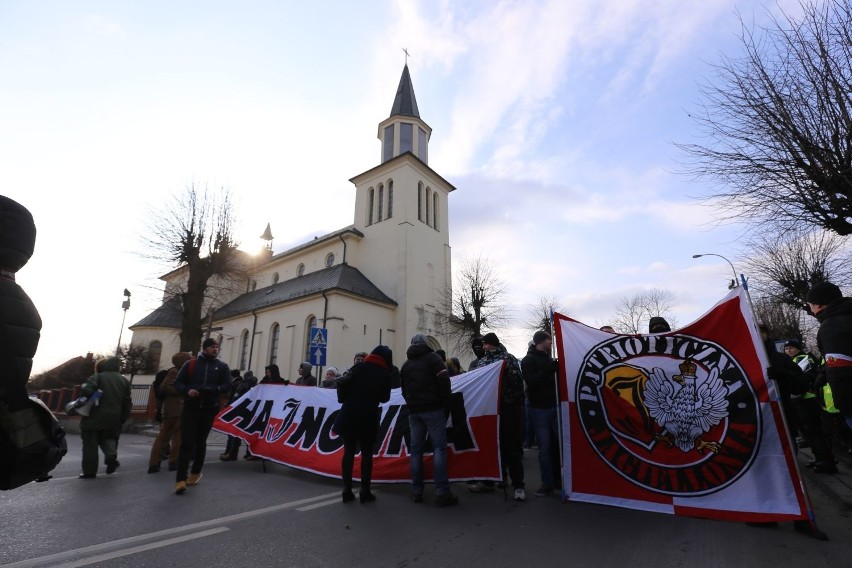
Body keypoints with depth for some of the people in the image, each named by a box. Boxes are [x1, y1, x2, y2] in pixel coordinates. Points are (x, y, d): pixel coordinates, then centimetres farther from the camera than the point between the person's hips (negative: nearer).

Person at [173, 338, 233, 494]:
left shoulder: (222, 367, 5)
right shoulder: (190, 364, 3)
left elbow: (227, 385, -2)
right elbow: (178, 383, 3)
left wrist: (213, 390, -21)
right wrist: (187, 390, -17)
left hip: (209, 410, 1)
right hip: (190, 409, -1)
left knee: (200, 442, 14)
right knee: (186, 443, -7)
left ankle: (196, 472, 31)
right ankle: (180, 479, -4)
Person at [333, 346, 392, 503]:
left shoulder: (359, 366, -2)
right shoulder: (385, 374, -2)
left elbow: (345, 384, -9)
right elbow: (385, 397, 7)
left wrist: (343, 399, 7)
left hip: (349, 415, 1)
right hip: (368, 417, -1)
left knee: (349, 451, 9)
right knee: (367, 453, 10)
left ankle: (347, 490, 12)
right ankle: (365, 491, 9)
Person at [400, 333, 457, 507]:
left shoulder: (406, 364, 16)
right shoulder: (433, 357, 0)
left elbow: (404, 390, 17)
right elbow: (444, 383, -7)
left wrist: (412, 405, 15)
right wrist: (446, 406, -1)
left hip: (414, 411, 5)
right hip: (433, 409, -5)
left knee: (416, 449, 8)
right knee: (439, 447, -4)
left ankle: (416, 491, 13)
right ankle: (441, 492, -8)